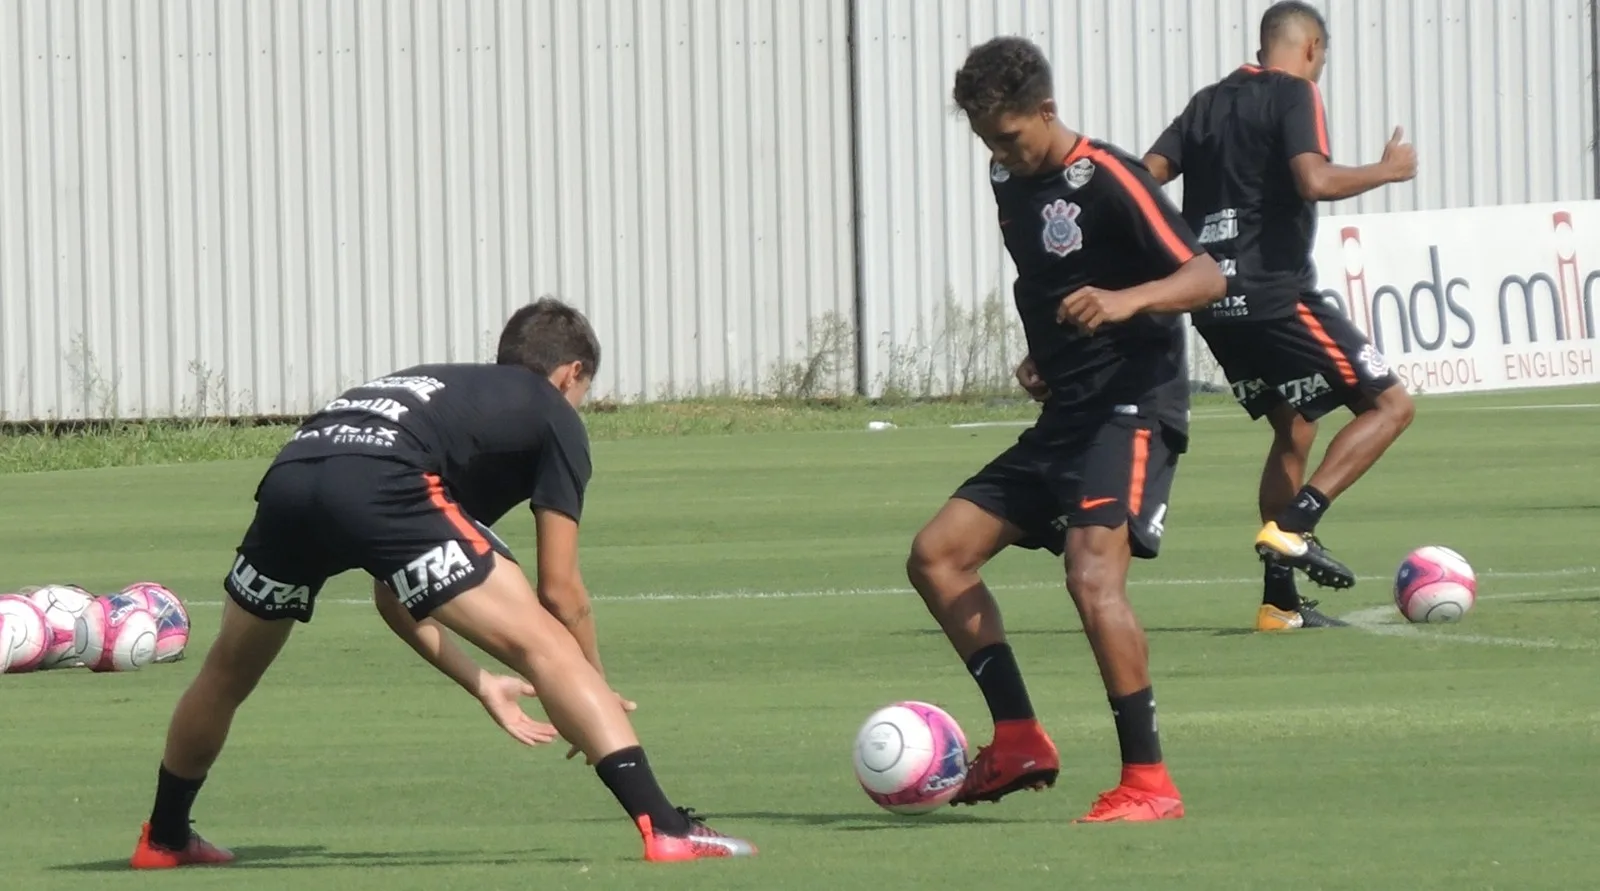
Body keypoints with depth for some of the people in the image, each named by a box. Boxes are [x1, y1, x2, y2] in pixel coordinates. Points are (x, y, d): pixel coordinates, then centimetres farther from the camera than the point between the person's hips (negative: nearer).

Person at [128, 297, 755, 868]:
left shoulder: (442, 388, 40)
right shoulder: (552, 415, 23)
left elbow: (395, 596, 41)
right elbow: (558, 590, 16)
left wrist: (481, 685, 44)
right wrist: (598, 694, 29)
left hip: (289, 475, 6)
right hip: (377, 488, -6)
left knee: (227, 673, 29)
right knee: (543, 644, -2)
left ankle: (163, 838, 45)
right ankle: (663, 827, -13)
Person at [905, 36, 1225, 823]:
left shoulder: (1106, 180, -13)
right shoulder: (1009, 183, 12)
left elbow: (1205, 276, -19)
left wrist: (1125, 301, -36)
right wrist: (1041, 355, 11)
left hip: (1131, 408, -10)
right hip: (1063, 414, 10)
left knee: (1093, 575, -26)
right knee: (937, 556, 5)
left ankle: (1149, 782, -22)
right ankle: (1019, 741, 7)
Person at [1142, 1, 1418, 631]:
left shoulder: (1210, 102, 16)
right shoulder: (1293, 94, -5)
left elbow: (1144, 177, 11)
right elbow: (1315, 181, -21)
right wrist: (1387, 170, -6)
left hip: (1212, 298, 8)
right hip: (1274, 295, -8)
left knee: (1293, 430, 20)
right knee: (1389, 404, -1)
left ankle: (1280, 603, 14)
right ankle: (1292, 526, -16)